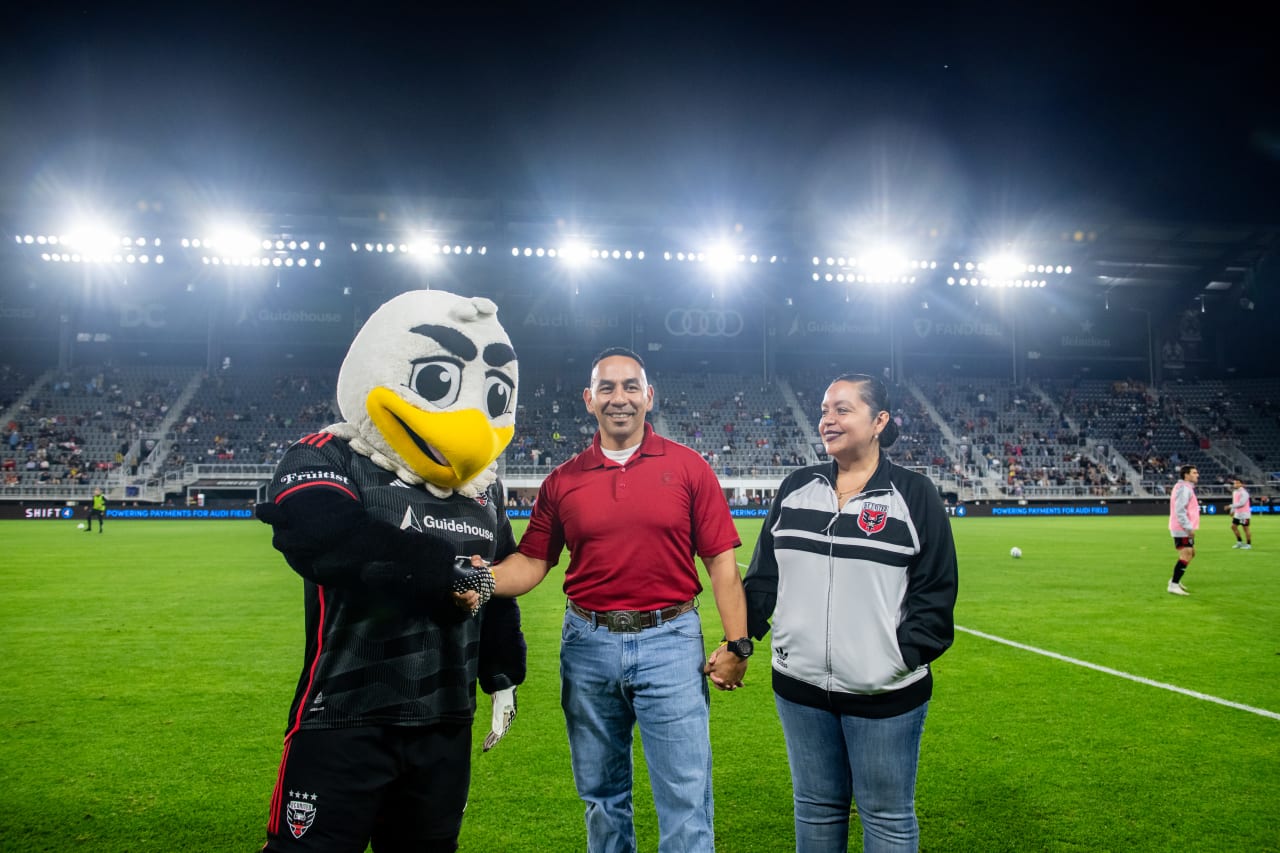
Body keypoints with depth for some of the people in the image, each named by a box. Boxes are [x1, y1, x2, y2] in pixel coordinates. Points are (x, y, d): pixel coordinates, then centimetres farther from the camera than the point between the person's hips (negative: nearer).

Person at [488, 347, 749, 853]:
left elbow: (721, 561, -3)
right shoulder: (562, 480, 4)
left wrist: (737, 644, -8)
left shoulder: (688, 467, -2)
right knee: (601, 794, 19)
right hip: (587, 645, 3)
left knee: (686, 799, 2)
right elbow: (532, 562, 4)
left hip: (670, 644, -2)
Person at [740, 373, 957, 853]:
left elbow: (935, 592, -4)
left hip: (886, 694, -3)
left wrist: (905, 658, -14)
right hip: (799, 687, 4)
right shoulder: (796, 489, 8)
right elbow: (763, 576, 11)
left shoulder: (913, 495, -3)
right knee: (816, 808, 16)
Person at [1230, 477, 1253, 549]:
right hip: (1237, 514, 9)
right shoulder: (1234, 492, 10)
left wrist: (1231, 506, -23)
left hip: (1244, 513, -9)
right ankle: (1239, 542, 19)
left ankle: (1248, 544, 8)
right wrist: (1232, 511, 19)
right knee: (1233, 526, 8)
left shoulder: (1244, 493, -17)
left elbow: (1241, 503, -26)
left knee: (1245, 528, -1)